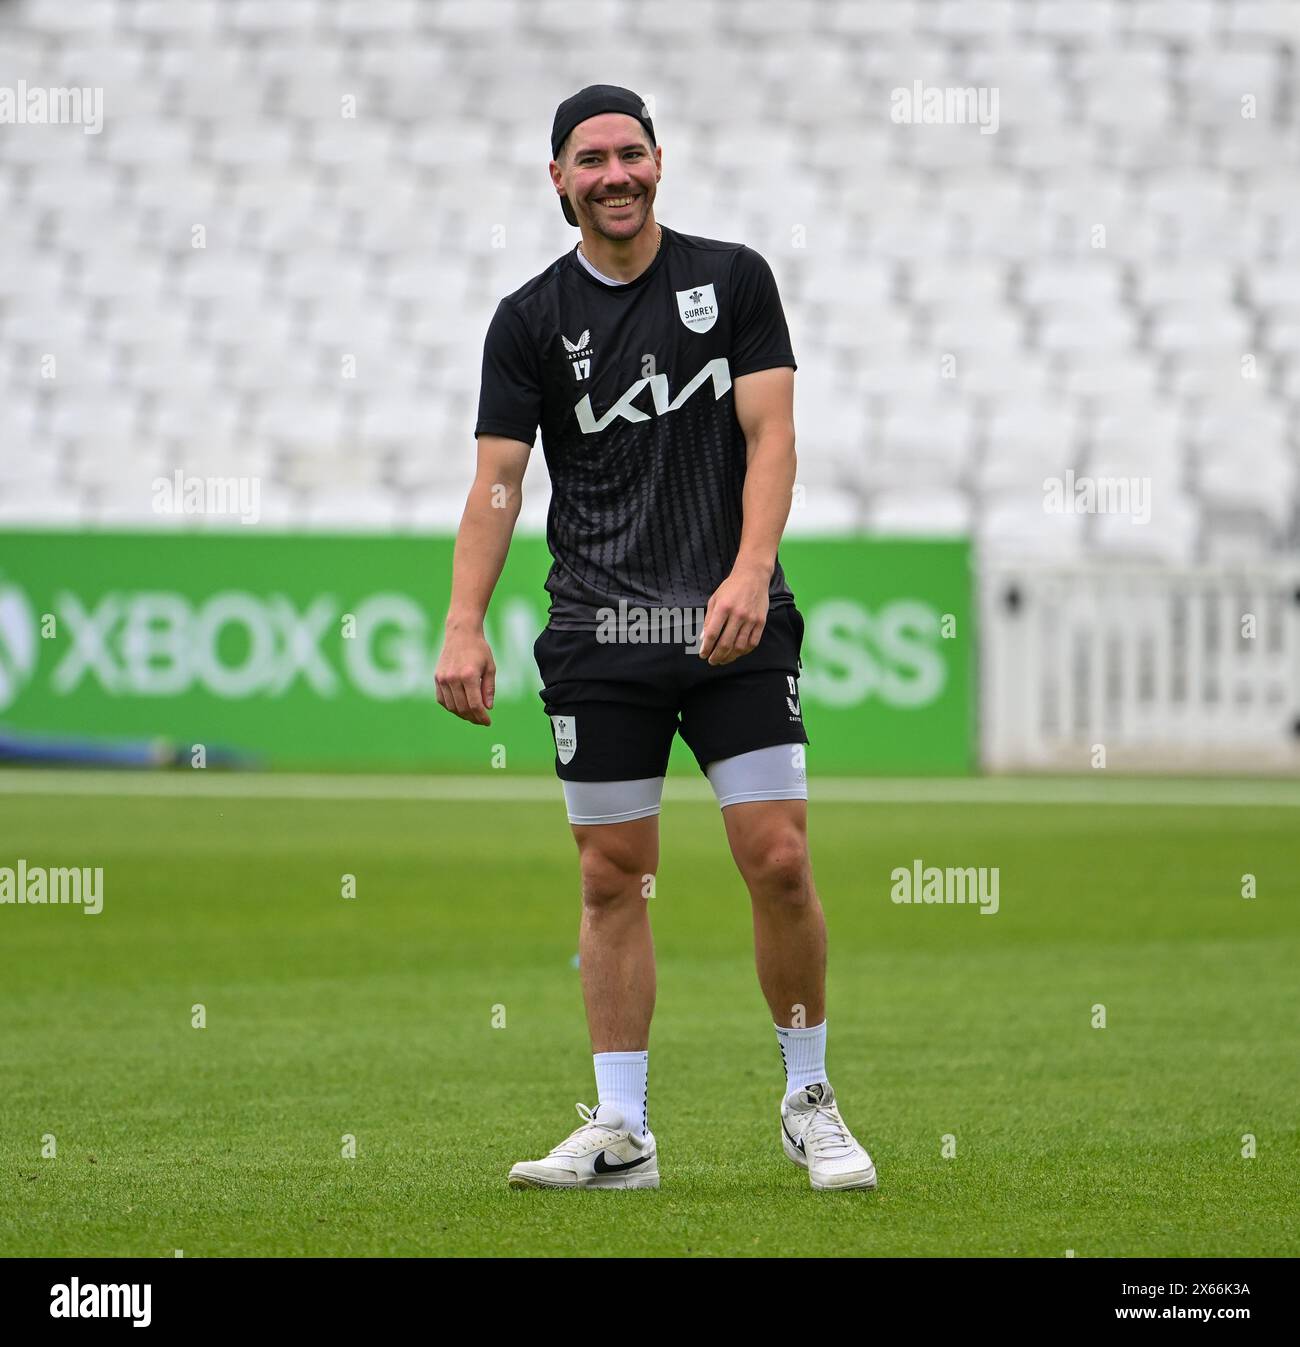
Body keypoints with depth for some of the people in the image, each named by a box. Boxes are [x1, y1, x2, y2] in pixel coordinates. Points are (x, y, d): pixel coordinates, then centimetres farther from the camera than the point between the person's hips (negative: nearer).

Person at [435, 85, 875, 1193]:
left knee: (779, 860, -7)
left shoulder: (733, 278, 5)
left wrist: (749, 573, -17)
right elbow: (498, 479, 2)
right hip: (598, 635, 1)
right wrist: (464, 628, -11)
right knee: (612, 875, 2)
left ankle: (810, 1102, 9)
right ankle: (620, 1131, 7)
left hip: (735, 624, -1)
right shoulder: (532, 320, 6)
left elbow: (771, 435, -1)